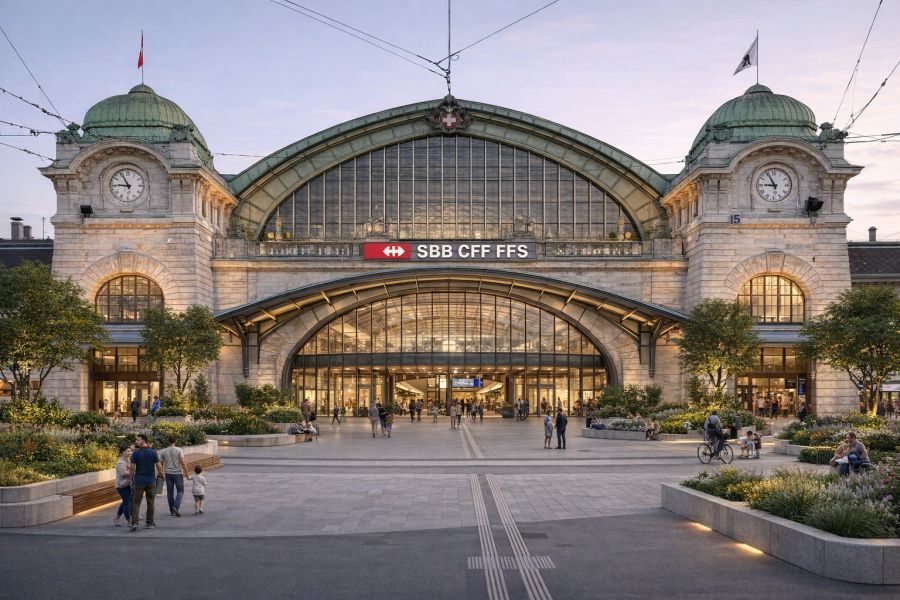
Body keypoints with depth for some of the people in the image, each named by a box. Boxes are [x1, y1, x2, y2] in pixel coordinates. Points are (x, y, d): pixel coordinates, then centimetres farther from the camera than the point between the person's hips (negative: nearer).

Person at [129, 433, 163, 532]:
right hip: (151, 480, 1)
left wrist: (132, 478, 9)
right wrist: (161, 475, 13)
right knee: (150, 502, 11)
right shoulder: (153, 452, -3)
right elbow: (159, 466, -4)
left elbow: (132, 468, -7)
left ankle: (134, 523, -9)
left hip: (139, 480, -1)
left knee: (136, 502, 4)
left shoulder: (135, 453, -7)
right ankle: (149, 522, 15)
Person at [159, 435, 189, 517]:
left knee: (170, 492, 10)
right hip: (178, 473, -3)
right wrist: (186, 473, -5)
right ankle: (176, 507, -13)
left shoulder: (163, 452, 1)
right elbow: (183, 463, -13)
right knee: (180, 491, 6)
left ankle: (172, 510, 14)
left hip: (168, 474, 3)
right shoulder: (179, 450, -9)